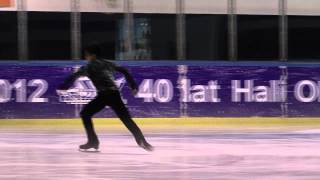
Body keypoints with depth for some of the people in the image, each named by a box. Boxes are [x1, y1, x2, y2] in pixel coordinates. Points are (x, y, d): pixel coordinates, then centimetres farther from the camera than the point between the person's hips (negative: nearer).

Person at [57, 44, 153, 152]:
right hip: (115, 94, 5)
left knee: (85, 114, 12)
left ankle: (93, 141, 5)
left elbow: (74, 76, -2)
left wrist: (63, 87, 7)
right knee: (126, 119, 8)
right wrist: (133, 86, 25)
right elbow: (124, 71, 22)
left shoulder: (89, 67, 4)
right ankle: (143, 142, -1)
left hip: (103, 95, -5)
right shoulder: (107, 64, 20)